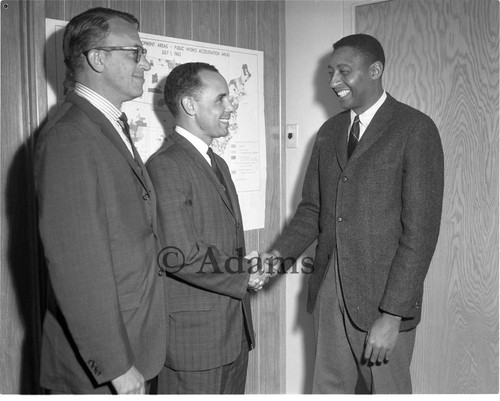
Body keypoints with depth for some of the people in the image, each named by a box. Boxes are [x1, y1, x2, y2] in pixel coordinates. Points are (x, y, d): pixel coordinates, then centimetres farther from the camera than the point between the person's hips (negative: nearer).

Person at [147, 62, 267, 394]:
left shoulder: (218, 164, 16)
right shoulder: (167, 165, -16)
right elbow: (180, 255, -23)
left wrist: (247, 268, 0)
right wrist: (242, 276, -11)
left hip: (235, 329, 9)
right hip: (193, 334, -9)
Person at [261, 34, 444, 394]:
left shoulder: (416, 129, -9)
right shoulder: (329, 132, 10)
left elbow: (421, 228, -13)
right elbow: (312, 208, 11)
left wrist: (393, 313, -16)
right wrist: (280, 253, -7)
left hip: (385, 296, -5)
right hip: (329, 288, 5)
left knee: (386, 389, 11)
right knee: (328, 388, 15)